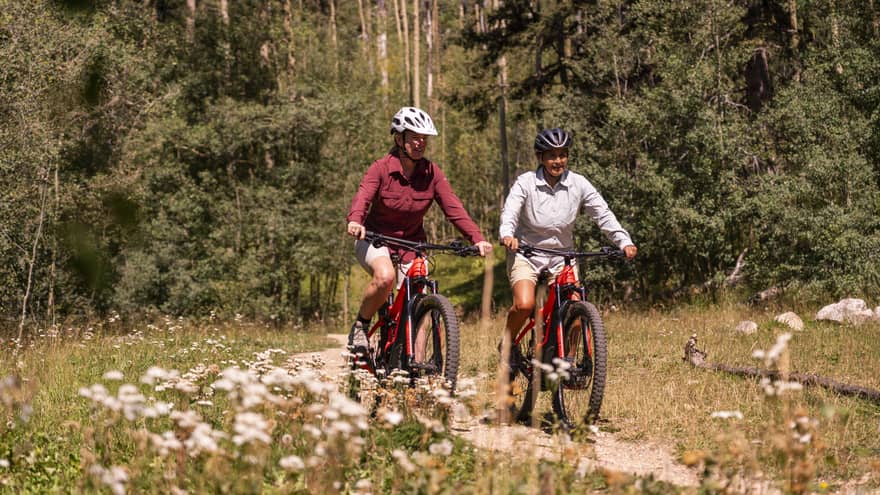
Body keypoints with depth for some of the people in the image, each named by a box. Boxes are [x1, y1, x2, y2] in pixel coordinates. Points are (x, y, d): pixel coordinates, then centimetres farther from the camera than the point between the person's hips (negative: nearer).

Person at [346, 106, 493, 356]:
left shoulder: (432, 173, -7)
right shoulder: (381, 168, -15)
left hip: (411, 241, 4)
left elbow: (453, 207, -14)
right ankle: (360, 326, -11)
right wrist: (355, 221, -54)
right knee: (385, 276, -33)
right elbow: (362, 197, -31)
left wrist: (477, 238, -29)